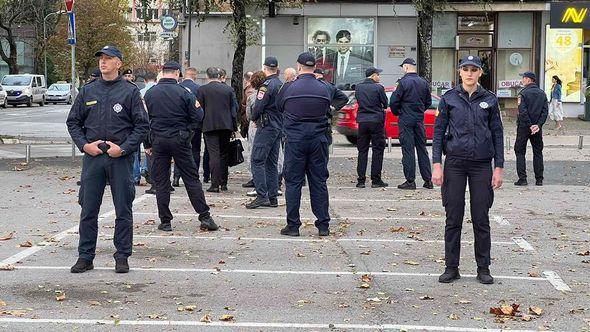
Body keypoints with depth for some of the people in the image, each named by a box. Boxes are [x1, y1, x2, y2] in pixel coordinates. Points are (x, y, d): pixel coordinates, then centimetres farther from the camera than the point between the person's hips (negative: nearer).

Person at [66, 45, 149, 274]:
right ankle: (85, 257, 12)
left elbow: (142, 125, -2)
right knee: (88, 210, 5)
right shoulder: (88, 91, 9)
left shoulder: (130, 91, 0)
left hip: (121, 158, -3)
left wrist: (123, 148, -12)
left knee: (123, 211, 3)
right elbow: (73, 121, 13)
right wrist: (84, 144, -3)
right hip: (92, 157, 3)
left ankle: (122, 257, 11)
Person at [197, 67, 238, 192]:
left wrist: (199, 125, 12)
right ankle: (223, 183, 17)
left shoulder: (202, 90, -3)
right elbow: (235, 108, 6)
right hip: (226, 125, 3)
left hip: (210, 125, -3)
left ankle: (215, 184, -10)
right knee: (224, 154, 13)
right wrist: (234, 126, 11)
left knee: (214, 155, -5)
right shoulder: (229, 89, 5)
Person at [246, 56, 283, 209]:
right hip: (279, 128, 9)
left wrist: (254, 118, 3)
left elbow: (258, 107, -17)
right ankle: (272, 197, 11)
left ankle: (262, 196, -14)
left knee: (257, 161, -8)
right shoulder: (282, 85, 12)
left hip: (266, 128, -9)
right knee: (271, 163, 11)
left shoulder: (267, 85, -14)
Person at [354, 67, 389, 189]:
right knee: (377, 151, 3)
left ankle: (361, 180, 5)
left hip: (362, 121, 4)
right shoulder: (378, 88, -9)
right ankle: (376, 180, 2)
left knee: (362, 151, 8)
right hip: (376, 120, -4)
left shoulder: (358, 87, 3)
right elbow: (385, 104, -2)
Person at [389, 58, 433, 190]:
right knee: (422, 149, 11)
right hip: (420, 120, 5)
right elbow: (428, 102, 13)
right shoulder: (424, 83, 7)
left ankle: (410, 181, -3)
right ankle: (428, 180, 12)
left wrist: (397, 113, 6)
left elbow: (394, 101, -12)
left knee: (408, 150, -2)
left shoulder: (403, 82, -12)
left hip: (406, 120, -5)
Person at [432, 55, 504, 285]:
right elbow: (438, 132, 3)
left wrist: (499, 167, 1)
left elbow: (497, 134, 6)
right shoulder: (449, 99, 3)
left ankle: (483, 268, 13)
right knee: (453, 218, 2)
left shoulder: (489, 100, 4)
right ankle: (451, 267, 11)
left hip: (481, 165, 0)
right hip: (455, 164, 0)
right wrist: (437, 165, -5)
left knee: (481, 218, 3)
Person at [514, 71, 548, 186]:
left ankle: (522, 178, -4)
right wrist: (538, 125, -7)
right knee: (538, 153, 12)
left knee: (520, 152, 4)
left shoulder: (523, 93, -9)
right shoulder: (542, 94, 7)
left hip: (524, 126, -4)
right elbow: (545, 111, -1)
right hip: (537, 128, 5)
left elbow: (522, 111, -17)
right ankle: (539, 179, 10)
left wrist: (530, 125, -13)